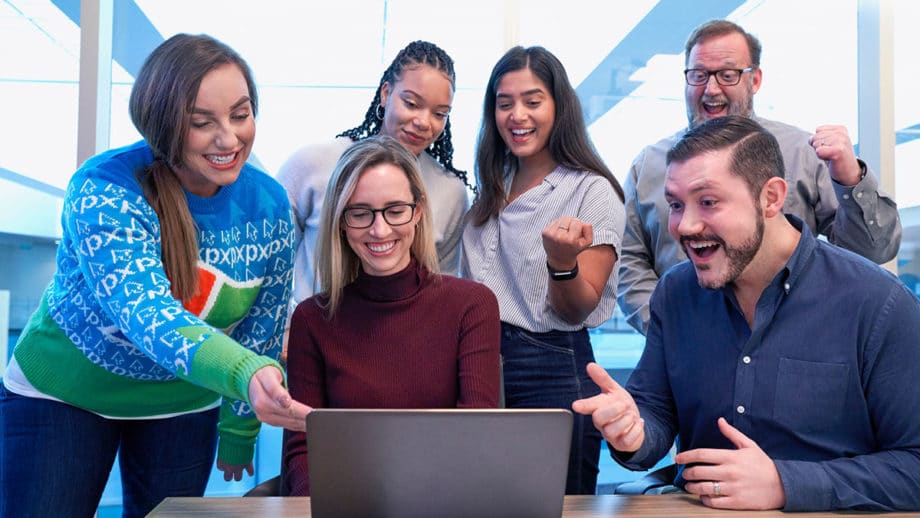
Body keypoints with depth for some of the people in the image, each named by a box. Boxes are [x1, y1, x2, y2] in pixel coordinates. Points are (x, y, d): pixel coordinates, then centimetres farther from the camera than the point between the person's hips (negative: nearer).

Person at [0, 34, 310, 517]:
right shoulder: (104, 192, -26)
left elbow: (263, 327, 0)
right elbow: (145, 313, -40)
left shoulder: (269, 203, -13)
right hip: (62, 392, -3)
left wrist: (239, 431, 5)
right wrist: (245, 375, -58)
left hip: (183, 405, 4)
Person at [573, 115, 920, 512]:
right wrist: (633, 436, -17)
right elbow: (656, 411, 5)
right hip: (695, 510, 3)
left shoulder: (880, 305, -12)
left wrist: (785, 485, -21)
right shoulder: (674, 294, 2)